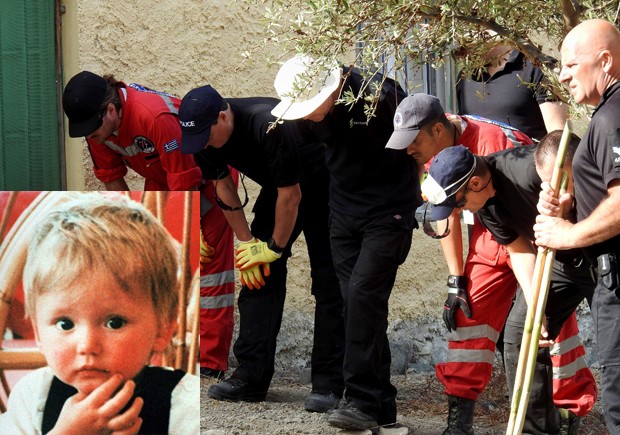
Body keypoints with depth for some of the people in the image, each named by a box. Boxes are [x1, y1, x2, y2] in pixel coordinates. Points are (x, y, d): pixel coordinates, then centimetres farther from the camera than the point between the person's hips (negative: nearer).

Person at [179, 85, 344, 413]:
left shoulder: (269, 126, -37)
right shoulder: (203, 135, -16)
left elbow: (291, 195, -29)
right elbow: (223, 187, -2)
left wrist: (275, 248, -18)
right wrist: (247, 243, -4)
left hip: (321, 187, -7)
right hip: (277, 188, 7)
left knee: (328, 283, -12)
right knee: (258, 275, -3)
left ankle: (327, 384, -11)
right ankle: (251, 377, -4)